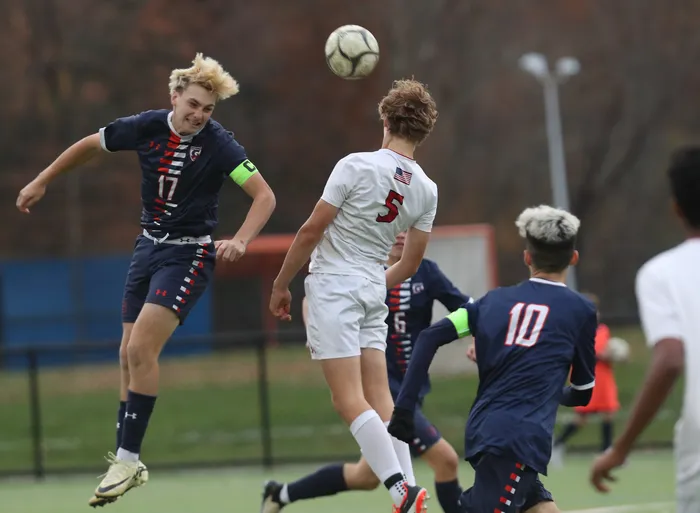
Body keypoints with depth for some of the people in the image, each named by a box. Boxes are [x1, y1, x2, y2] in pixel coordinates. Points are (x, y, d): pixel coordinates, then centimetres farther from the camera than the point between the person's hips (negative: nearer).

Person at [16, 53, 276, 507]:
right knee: (129, 356, 5)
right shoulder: (147, 128, -5)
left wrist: (240, 242, -35)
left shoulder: (217, 143, -18)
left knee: (141, 348, -18)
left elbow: (264, 196, -20)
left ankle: (128, 458, -11)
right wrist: (42, 181, 17)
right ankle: (125, 463, 14)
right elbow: (91, 146, 12)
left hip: (189, 253, -6)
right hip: (149, 247, 6)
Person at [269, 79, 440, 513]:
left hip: (333, 285, -6)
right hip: (373, 292, 6)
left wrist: (282, 284, -1)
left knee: (349, 399, -9)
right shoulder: (426, 190, 4)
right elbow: (411, 264, 11)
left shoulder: (357, 166, -12)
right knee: (380, 398, 9)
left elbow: (311, 231, -11)